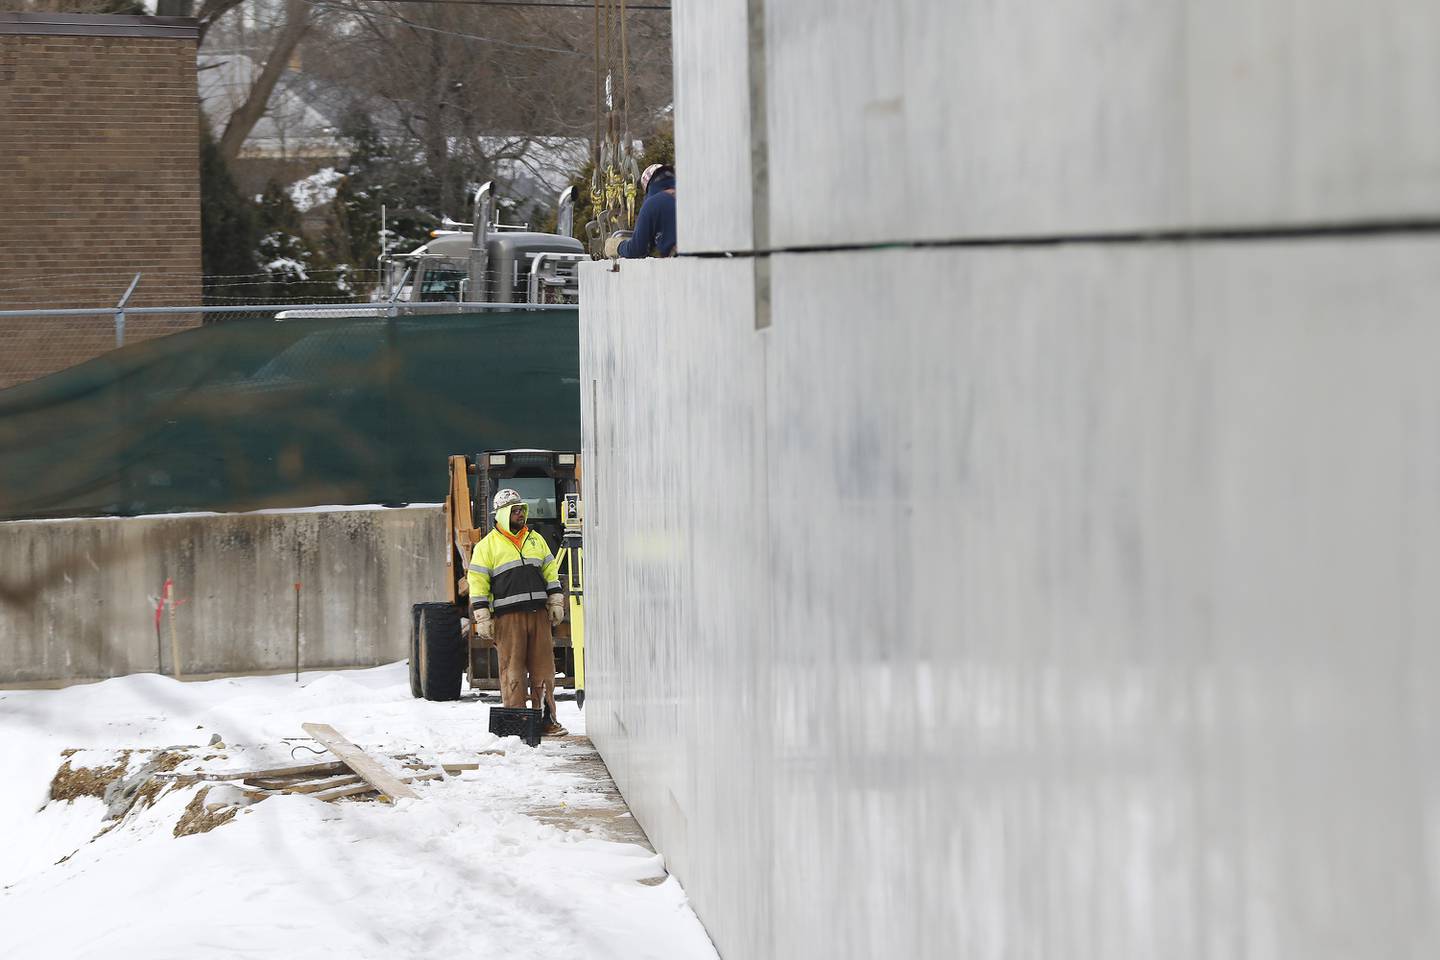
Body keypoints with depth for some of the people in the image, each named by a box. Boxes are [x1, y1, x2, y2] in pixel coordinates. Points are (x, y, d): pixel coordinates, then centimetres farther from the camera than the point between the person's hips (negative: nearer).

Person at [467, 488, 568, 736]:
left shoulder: (535, 539, 17)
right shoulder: (487, 545, 2)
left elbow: (551, 573, 21)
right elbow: (477, 583, -1)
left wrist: (556, 603, 11)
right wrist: (482, 619, -7)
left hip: (539, 613, 4)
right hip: (508, 616, -4)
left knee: (544, 669, 2)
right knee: (512, 670, -6)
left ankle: (546, 719, 8)